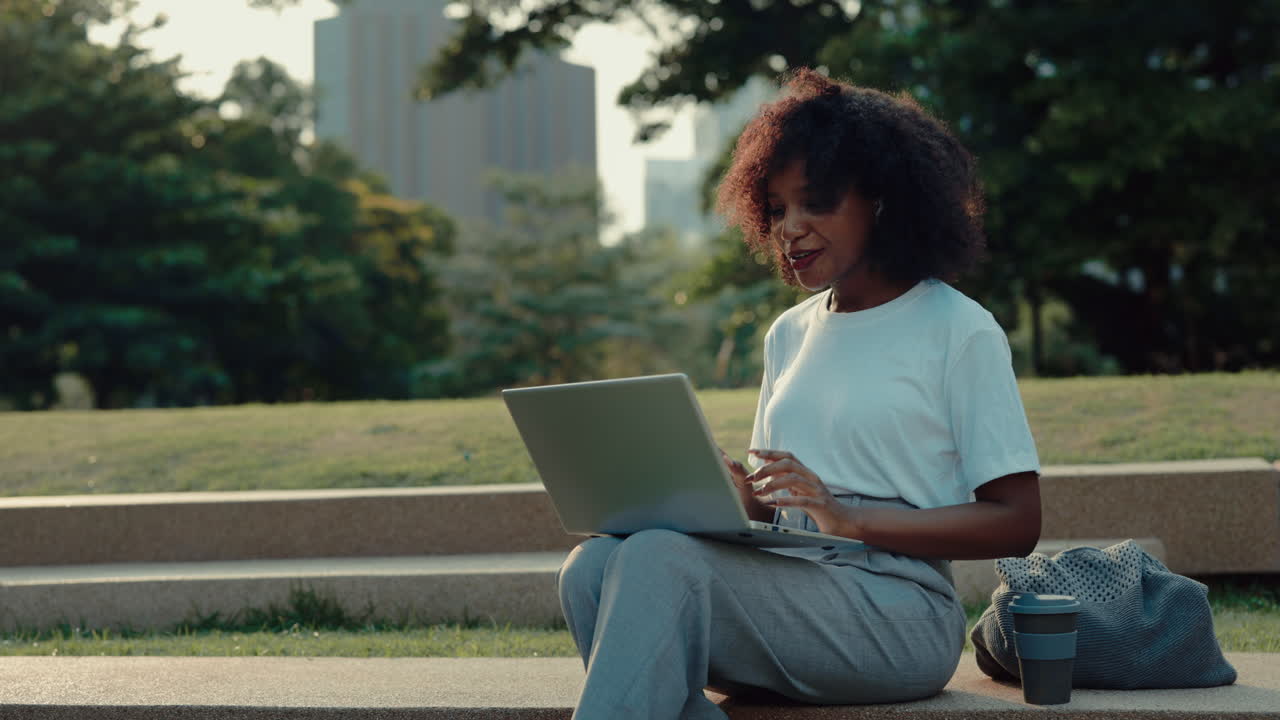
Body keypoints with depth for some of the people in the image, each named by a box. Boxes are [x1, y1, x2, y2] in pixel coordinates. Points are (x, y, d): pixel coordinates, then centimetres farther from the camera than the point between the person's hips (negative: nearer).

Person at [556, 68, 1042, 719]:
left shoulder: (959, 331, 2)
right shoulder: (789, 335, 21)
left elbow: (1016, 524, -4)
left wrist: (849, 518, -15)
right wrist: (733, 494, -3)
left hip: (899, 614, -6)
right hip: (789, 592, 6)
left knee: (661, 558, -30)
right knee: (591, 566, -23)